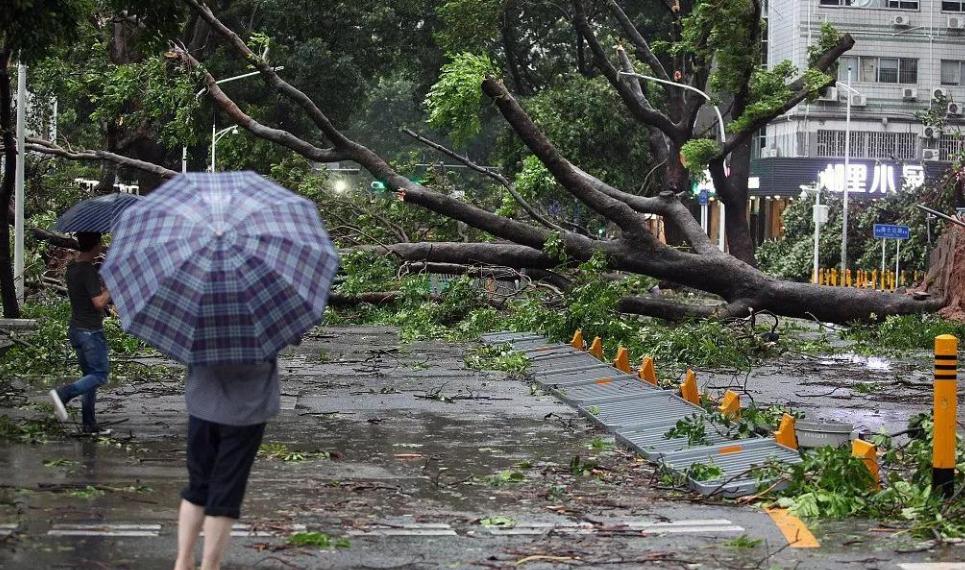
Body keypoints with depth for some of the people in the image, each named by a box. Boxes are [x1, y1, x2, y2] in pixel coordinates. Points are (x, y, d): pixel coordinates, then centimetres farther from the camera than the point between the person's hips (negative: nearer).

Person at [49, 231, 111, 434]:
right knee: (100, 375, -2)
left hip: (76, 329, 9)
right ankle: (63, 394, -17)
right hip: (91, 332, -9)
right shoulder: (89, 271, -19)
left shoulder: (72, 268, 8)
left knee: (90, 374, 13)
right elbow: (99, 302, -23)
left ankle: (89, 424, 13)